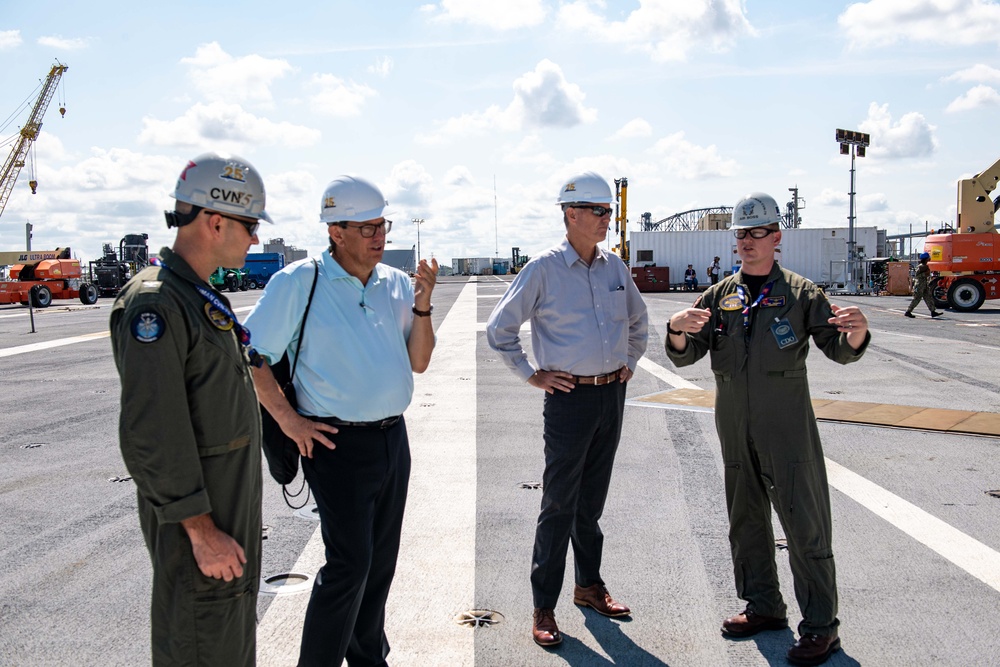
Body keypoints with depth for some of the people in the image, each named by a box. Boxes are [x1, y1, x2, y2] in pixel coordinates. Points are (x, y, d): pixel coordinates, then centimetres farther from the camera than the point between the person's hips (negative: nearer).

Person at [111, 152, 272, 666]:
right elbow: (151, 435, -25)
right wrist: (202, 531, -23)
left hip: (230, 502, 10)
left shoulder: (203, 297, 11)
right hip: (194, 511, -10)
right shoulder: (154, 304, -21)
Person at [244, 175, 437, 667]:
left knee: (381, 560, 15)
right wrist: (287, 419, -11)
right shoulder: (300, 282, -10)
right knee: (350, 563, -7)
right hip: (338, 443, -6)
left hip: (393, 438, 6)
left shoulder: (396, 284, 7)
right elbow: (250, 355, -8)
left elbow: (419, 363, 8)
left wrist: (422, 304, -5)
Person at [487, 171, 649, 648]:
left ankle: (589, 586, 31)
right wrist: (531, 376, -5)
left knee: (592, 500, 16)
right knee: (559, 505, -1)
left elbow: (637, 322, 26)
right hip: (570, 398, -5)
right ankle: (544, 608, 8)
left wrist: (629, 364, 17)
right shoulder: (544, 269, -9)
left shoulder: (615, 268, 8)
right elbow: (499, 328, -5)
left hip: (613, 395, 5)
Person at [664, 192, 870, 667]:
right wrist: (676, 329, -20)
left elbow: (841, 351, -3)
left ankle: (820, 624, 7)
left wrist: (858, 331, -26)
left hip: (786, 427, -4)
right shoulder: (719, 296, 8)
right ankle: (763, 606, 29)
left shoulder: (800, 293, 0)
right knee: (746, 520, 13)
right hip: (734, 428, 4)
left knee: (805, 521, -3)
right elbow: (685, 356, 2)